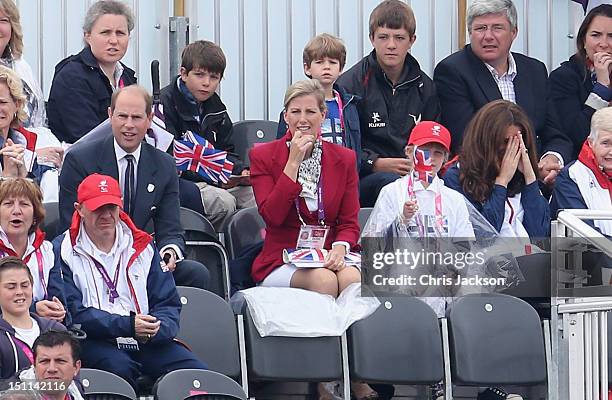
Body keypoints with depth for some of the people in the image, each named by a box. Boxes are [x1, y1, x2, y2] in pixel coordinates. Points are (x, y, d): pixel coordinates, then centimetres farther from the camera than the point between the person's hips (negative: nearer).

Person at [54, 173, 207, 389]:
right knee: (118, 367, -37)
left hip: (148, 342, 3)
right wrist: (128, 326, -18)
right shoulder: (63, 251, 2)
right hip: (95, 341, -3)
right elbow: (73, 313, -8)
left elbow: (168, 304, 12)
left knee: (199, 375, -22)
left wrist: (155, 329, -12)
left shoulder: (142, 247, 16)